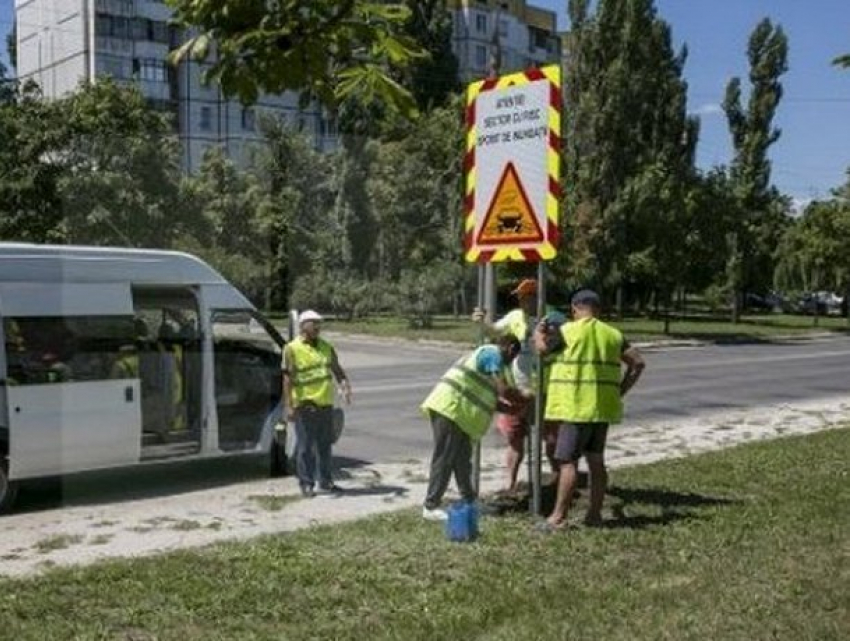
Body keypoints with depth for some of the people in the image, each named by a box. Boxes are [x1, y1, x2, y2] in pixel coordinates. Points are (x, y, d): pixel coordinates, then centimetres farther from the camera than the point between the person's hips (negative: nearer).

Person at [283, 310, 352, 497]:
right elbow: (287, 378, -10)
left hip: (326, 404, 6)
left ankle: (326, 481, 25)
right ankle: (306, 483, 10)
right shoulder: (292, 349, -7)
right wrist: (289, 406, -15)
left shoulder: (326, 347, 11)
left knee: (325, 445, 14)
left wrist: (345, 386, -7)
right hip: (305, 406, -6)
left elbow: (337, 370, 12)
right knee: (305, 446, 1)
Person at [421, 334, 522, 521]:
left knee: (462, 457, 17)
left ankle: (469, 500, 27)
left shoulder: (484, 353, 26)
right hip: (451, 408, -10)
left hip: (450, 408, 10)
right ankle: (430, 507, -3)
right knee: (444, 459, -6)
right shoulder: (494, 354, -4)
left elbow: (489, 397, 27)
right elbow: (503, 389, -12)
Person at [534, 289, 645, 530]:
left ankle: (558, 517, -3)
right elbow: (638, 362, 6)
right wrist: (620, 390, 10)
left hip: (575, 407, -6)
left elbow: (541, 346, 0)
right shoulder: (613, 334, 9)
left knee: (568, 462, -4)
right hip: (602, 407, 6)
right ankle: (594, 514, 19)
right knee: (596, 460, 13)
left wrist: (538, 330, 20)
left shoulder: (568, 331, -8)